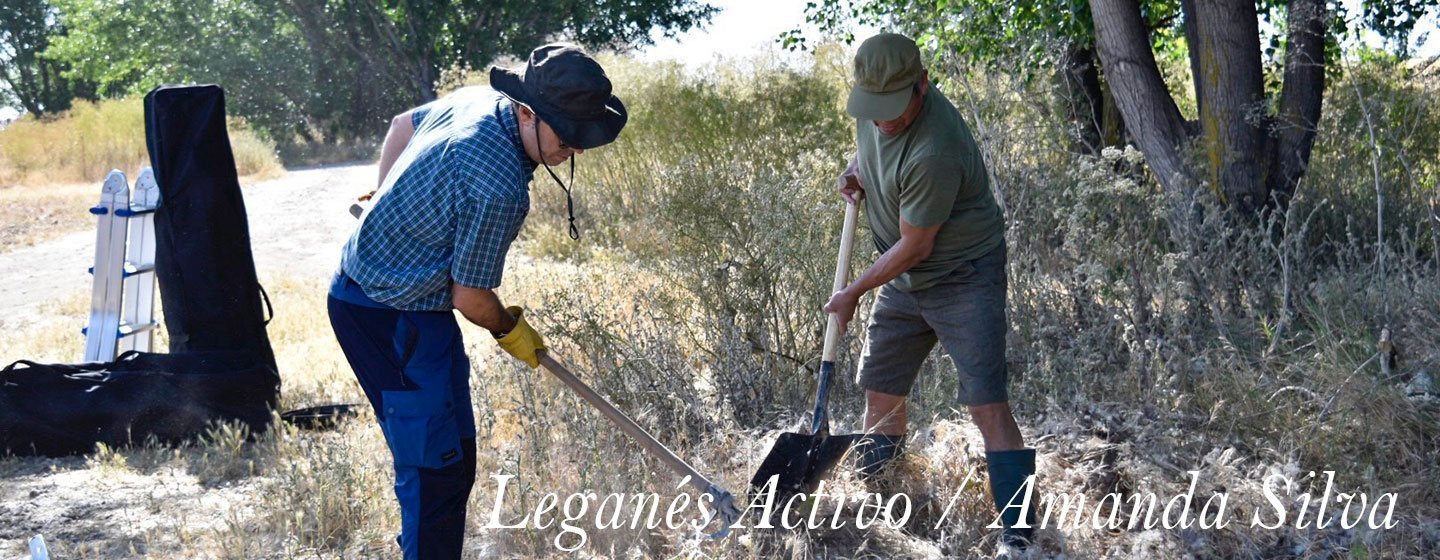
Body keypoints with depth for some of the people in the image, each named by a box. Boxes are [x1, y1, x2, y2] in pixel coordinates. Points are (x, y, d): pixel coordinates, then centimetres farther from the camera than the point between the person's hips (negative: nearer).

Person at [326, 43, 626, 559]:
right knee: (439, 465, -10)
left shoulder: (480, 99, -2)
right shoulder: (499, 188, -30)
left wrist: (387, 202, 32)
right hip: (391, 318, -10)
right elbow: (471, 298, -18)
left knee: (439, 450, 19)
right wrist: (511, 330, 3)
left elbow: (404, 123, 19)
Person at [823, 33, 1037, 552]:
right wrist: (858, 169, -2)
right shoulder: (877, 102, -9)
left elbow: (914, 246, -24)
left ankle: (1016, 533, -12)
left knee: (987, 405, -14)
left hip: (963, 278, -8)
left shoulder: (934, 152, -34)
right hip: (903, 277, 8)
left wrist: (853, 293, -10)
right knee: (880, 392, 16)